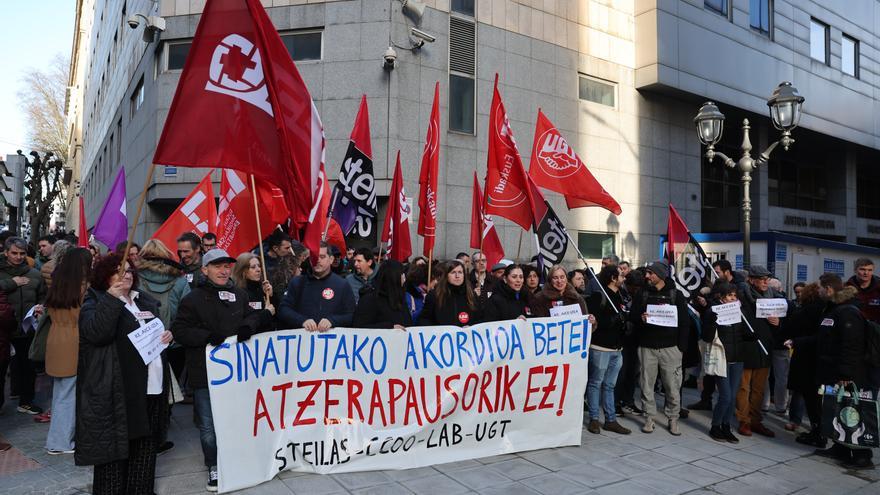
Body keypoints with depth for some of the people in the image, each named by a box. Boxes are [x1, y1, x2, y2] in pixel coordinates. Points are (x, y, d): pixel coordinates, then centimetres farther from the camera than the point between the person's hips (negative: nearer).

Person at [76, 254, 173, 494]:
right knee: (116, 446, 0)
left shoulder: (145, 301, 16)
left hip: (152, 386, 6)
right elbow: (97, 334, -22)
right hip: (118, 390, -6)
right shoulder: (95, 302, -2)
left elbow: (158, 330, 29)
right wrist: (112, 299, -28)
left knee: (146, 446, 14)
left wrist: (168, 334, 7)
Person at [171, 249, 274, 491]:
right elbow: (179, 331, -10)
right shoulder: (193, 299, -7)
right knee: (209, 424, 7)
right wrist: (208, 337, -21)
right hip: (205, 373, -4)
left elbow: (252, 316, 11)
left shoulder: (240, 294, 7)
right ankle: (214, 466, 27)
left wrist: (248, 327, -12)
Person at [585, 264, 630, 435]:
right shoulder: (599, 296, -11)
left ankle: (611, 420, 20)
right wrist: (611, 321, -22)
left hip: (617, 349, 8)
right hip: (600, 347, -8)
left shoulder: (621, 297, 14)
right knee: (596, 384, 4)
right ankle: (594, 419, 13)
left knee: (610, 385, 14)